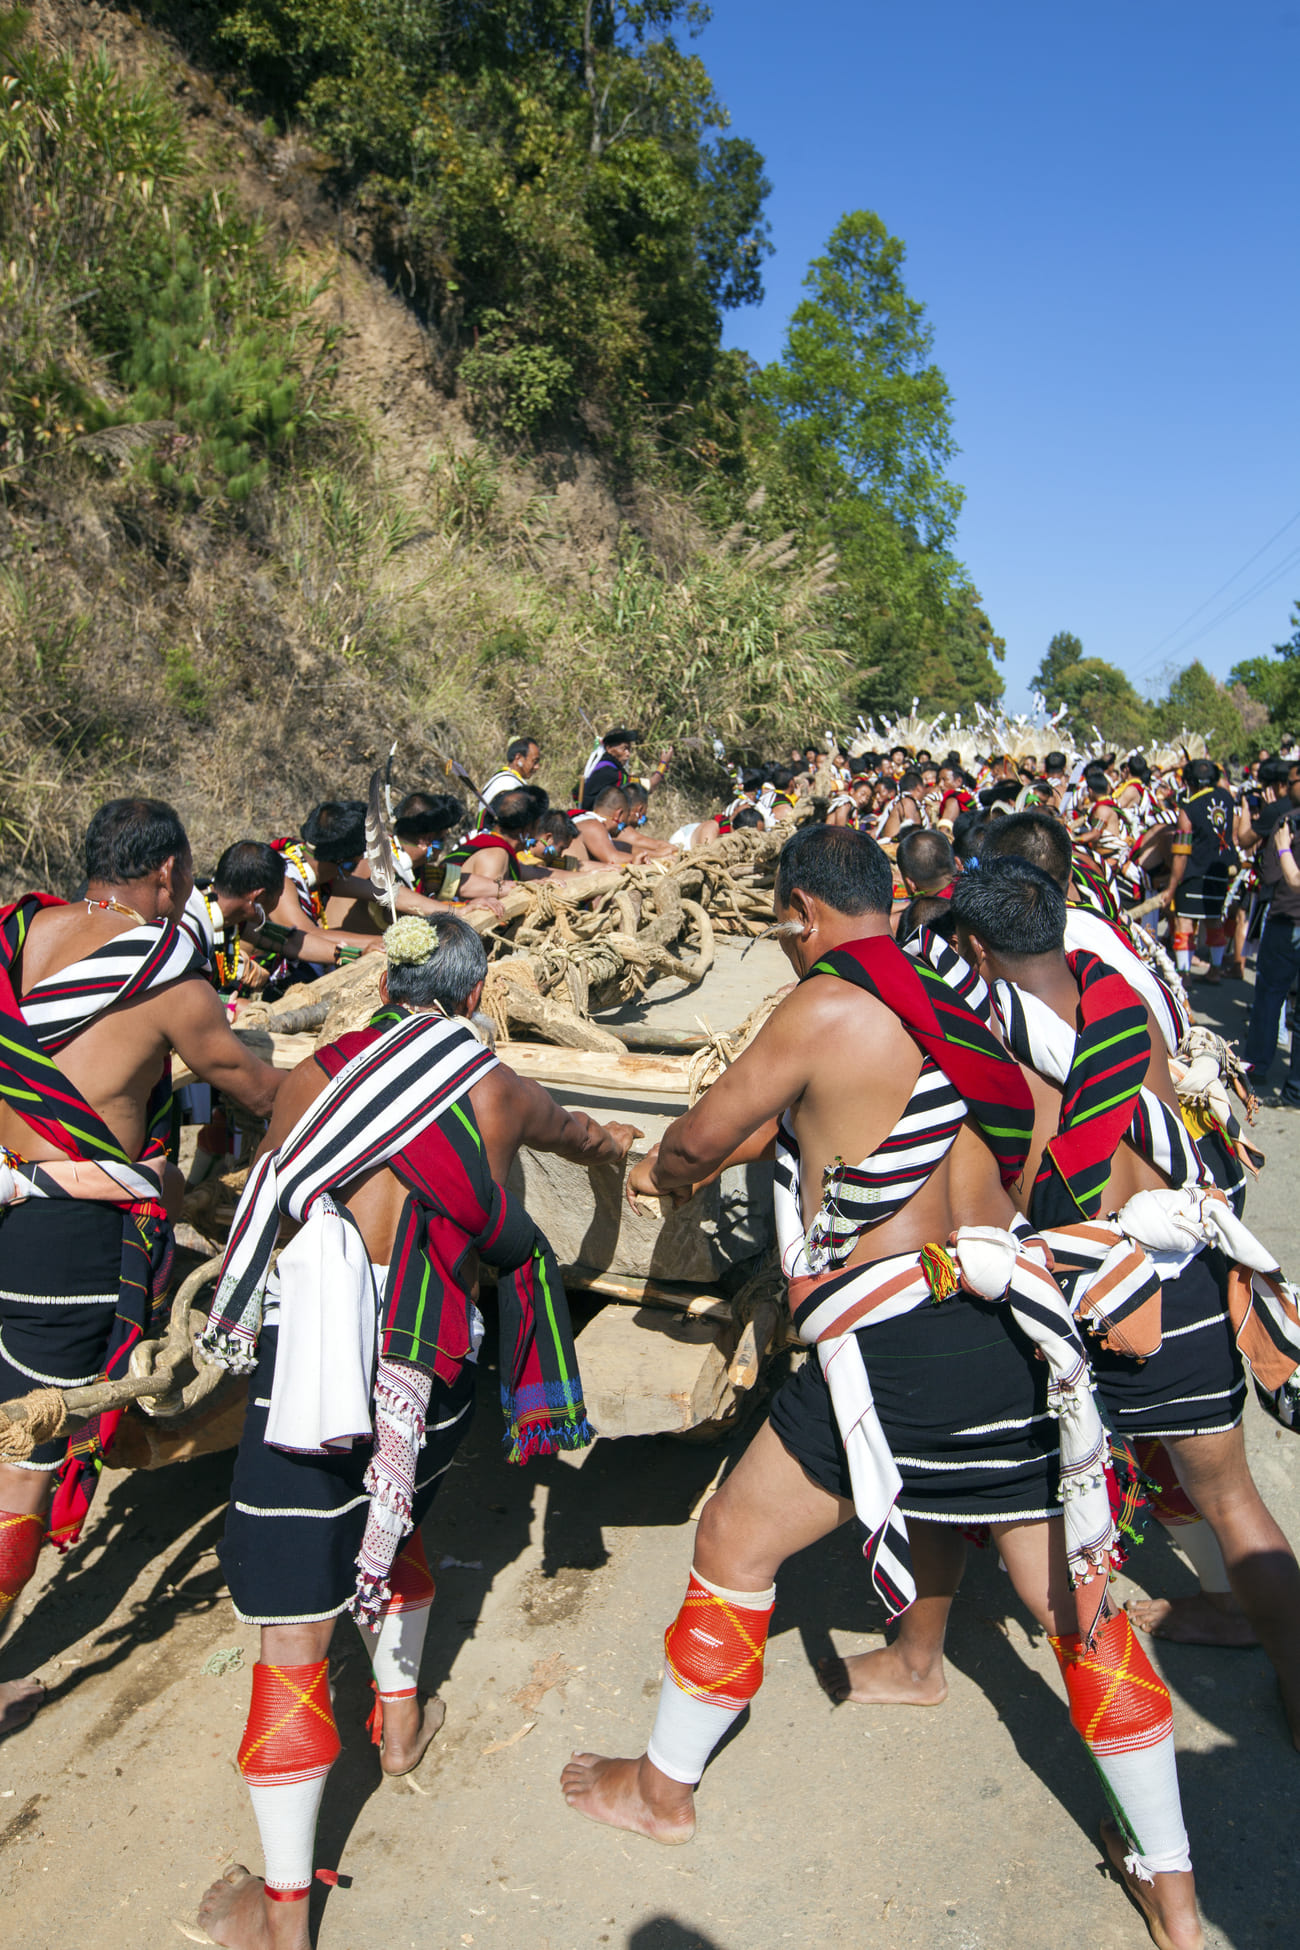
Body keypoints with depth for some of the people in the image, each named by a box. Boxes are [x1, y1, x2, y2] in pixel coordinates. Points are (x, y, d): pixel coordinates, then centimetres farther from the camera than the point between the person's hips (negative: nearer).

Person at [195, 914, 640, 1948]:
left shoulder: (314, 1076, 2)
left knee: (295, 1629, 6)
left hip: (311, 1359, -2)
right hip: (432, 1375, 2)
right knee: (390, 1519, 32)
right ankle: (401, 1719, 52)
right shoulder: (499, 1094, 4)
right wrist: (618, 1141, 50)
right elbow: (578, 1134, 27)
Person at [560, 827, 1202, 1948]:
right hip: (1013, 1338, 7)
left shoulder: (826, 1005, -10)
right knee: (1079, 1604, 17)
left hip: (894, 1347, -6)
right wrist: (701, 1164, 34)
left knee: (734, 1550, 15)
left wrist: (665, 1171, 26)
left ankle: (663, 1787, 34)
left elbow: (704, 1133, 2)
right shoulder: (960, 1000, 12)